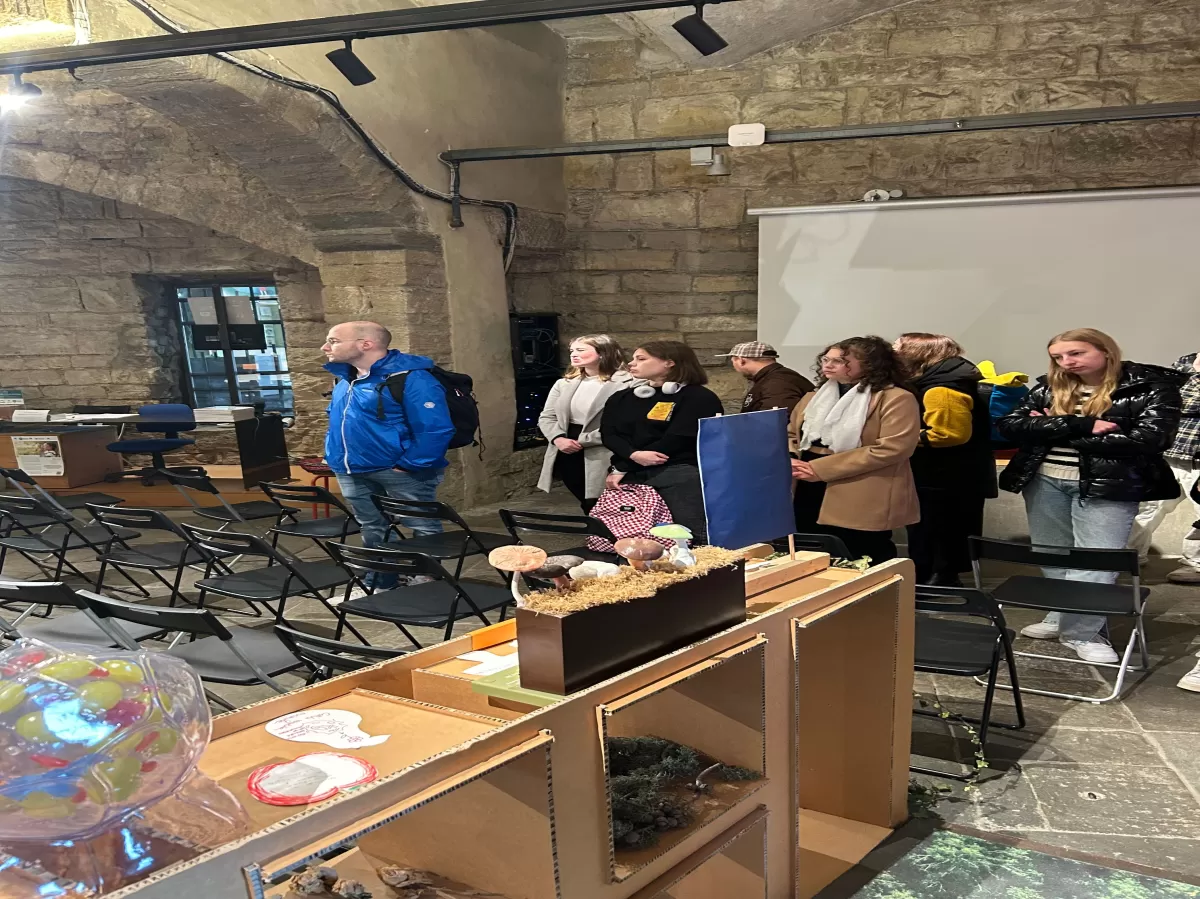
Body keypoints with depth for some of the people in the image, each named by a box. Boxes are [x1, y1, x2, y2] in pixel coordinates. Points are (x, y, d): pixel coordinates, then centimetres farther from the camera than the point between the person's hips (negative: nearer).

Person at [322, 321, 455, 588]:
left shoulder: (410, 377, -19)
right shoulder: (345, 379, 10)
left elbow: (435, 429, -23)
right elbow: (337, 421, 27)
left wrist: (407, 465, -21)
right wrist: (335, 455, 15)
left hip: (398, 470, -8)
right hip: (352, 471, 8)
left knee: (423, 528, 4)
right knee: (372, 529, 18)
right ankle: (377, 585, 31)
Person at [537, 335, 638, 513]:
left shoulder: (627, 384, -12)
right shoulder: (563, 384, 11)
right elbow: (546, 417, 11)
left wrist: (582, 441, -17)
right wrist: (558, 438, -11)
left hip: (601, 457, -6)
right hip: (566, 455, 6)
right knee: (588, 507, 17)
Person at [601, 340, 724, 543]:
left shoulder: (699, 397, 1)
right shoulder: (621, 399, 22)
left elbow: (676, 439, -8)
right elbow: (608, 434, 10)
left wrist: (623, 468, -7)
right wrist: (634, 455, -15)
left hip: (680, 471, -5)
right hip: (632, 475, 5)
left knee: (693, 535, -16)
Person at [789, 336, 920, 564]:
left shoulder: (896, 399, -9)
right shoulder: (815, 398, 16)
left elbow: (891, 448, -20)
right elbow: (790, 435, 22)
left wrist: (820, 468, -19)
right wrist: (789, 460, -5)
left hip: (861, 507, -7)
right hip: (808, 498, 7)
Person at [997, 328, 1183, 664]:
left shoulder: (1153, 387, -6)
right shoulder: (1048, 389, 7)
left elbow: (1146, 440, -19)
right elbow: (1009, 424, -5)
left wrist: (1054, 431, -11)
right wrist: (1082, 425, -17)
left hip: (1108, 486, -5)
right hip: (1044, 482, 5)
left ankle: (1082, 631, 5)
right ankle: (1061, 617, 28)